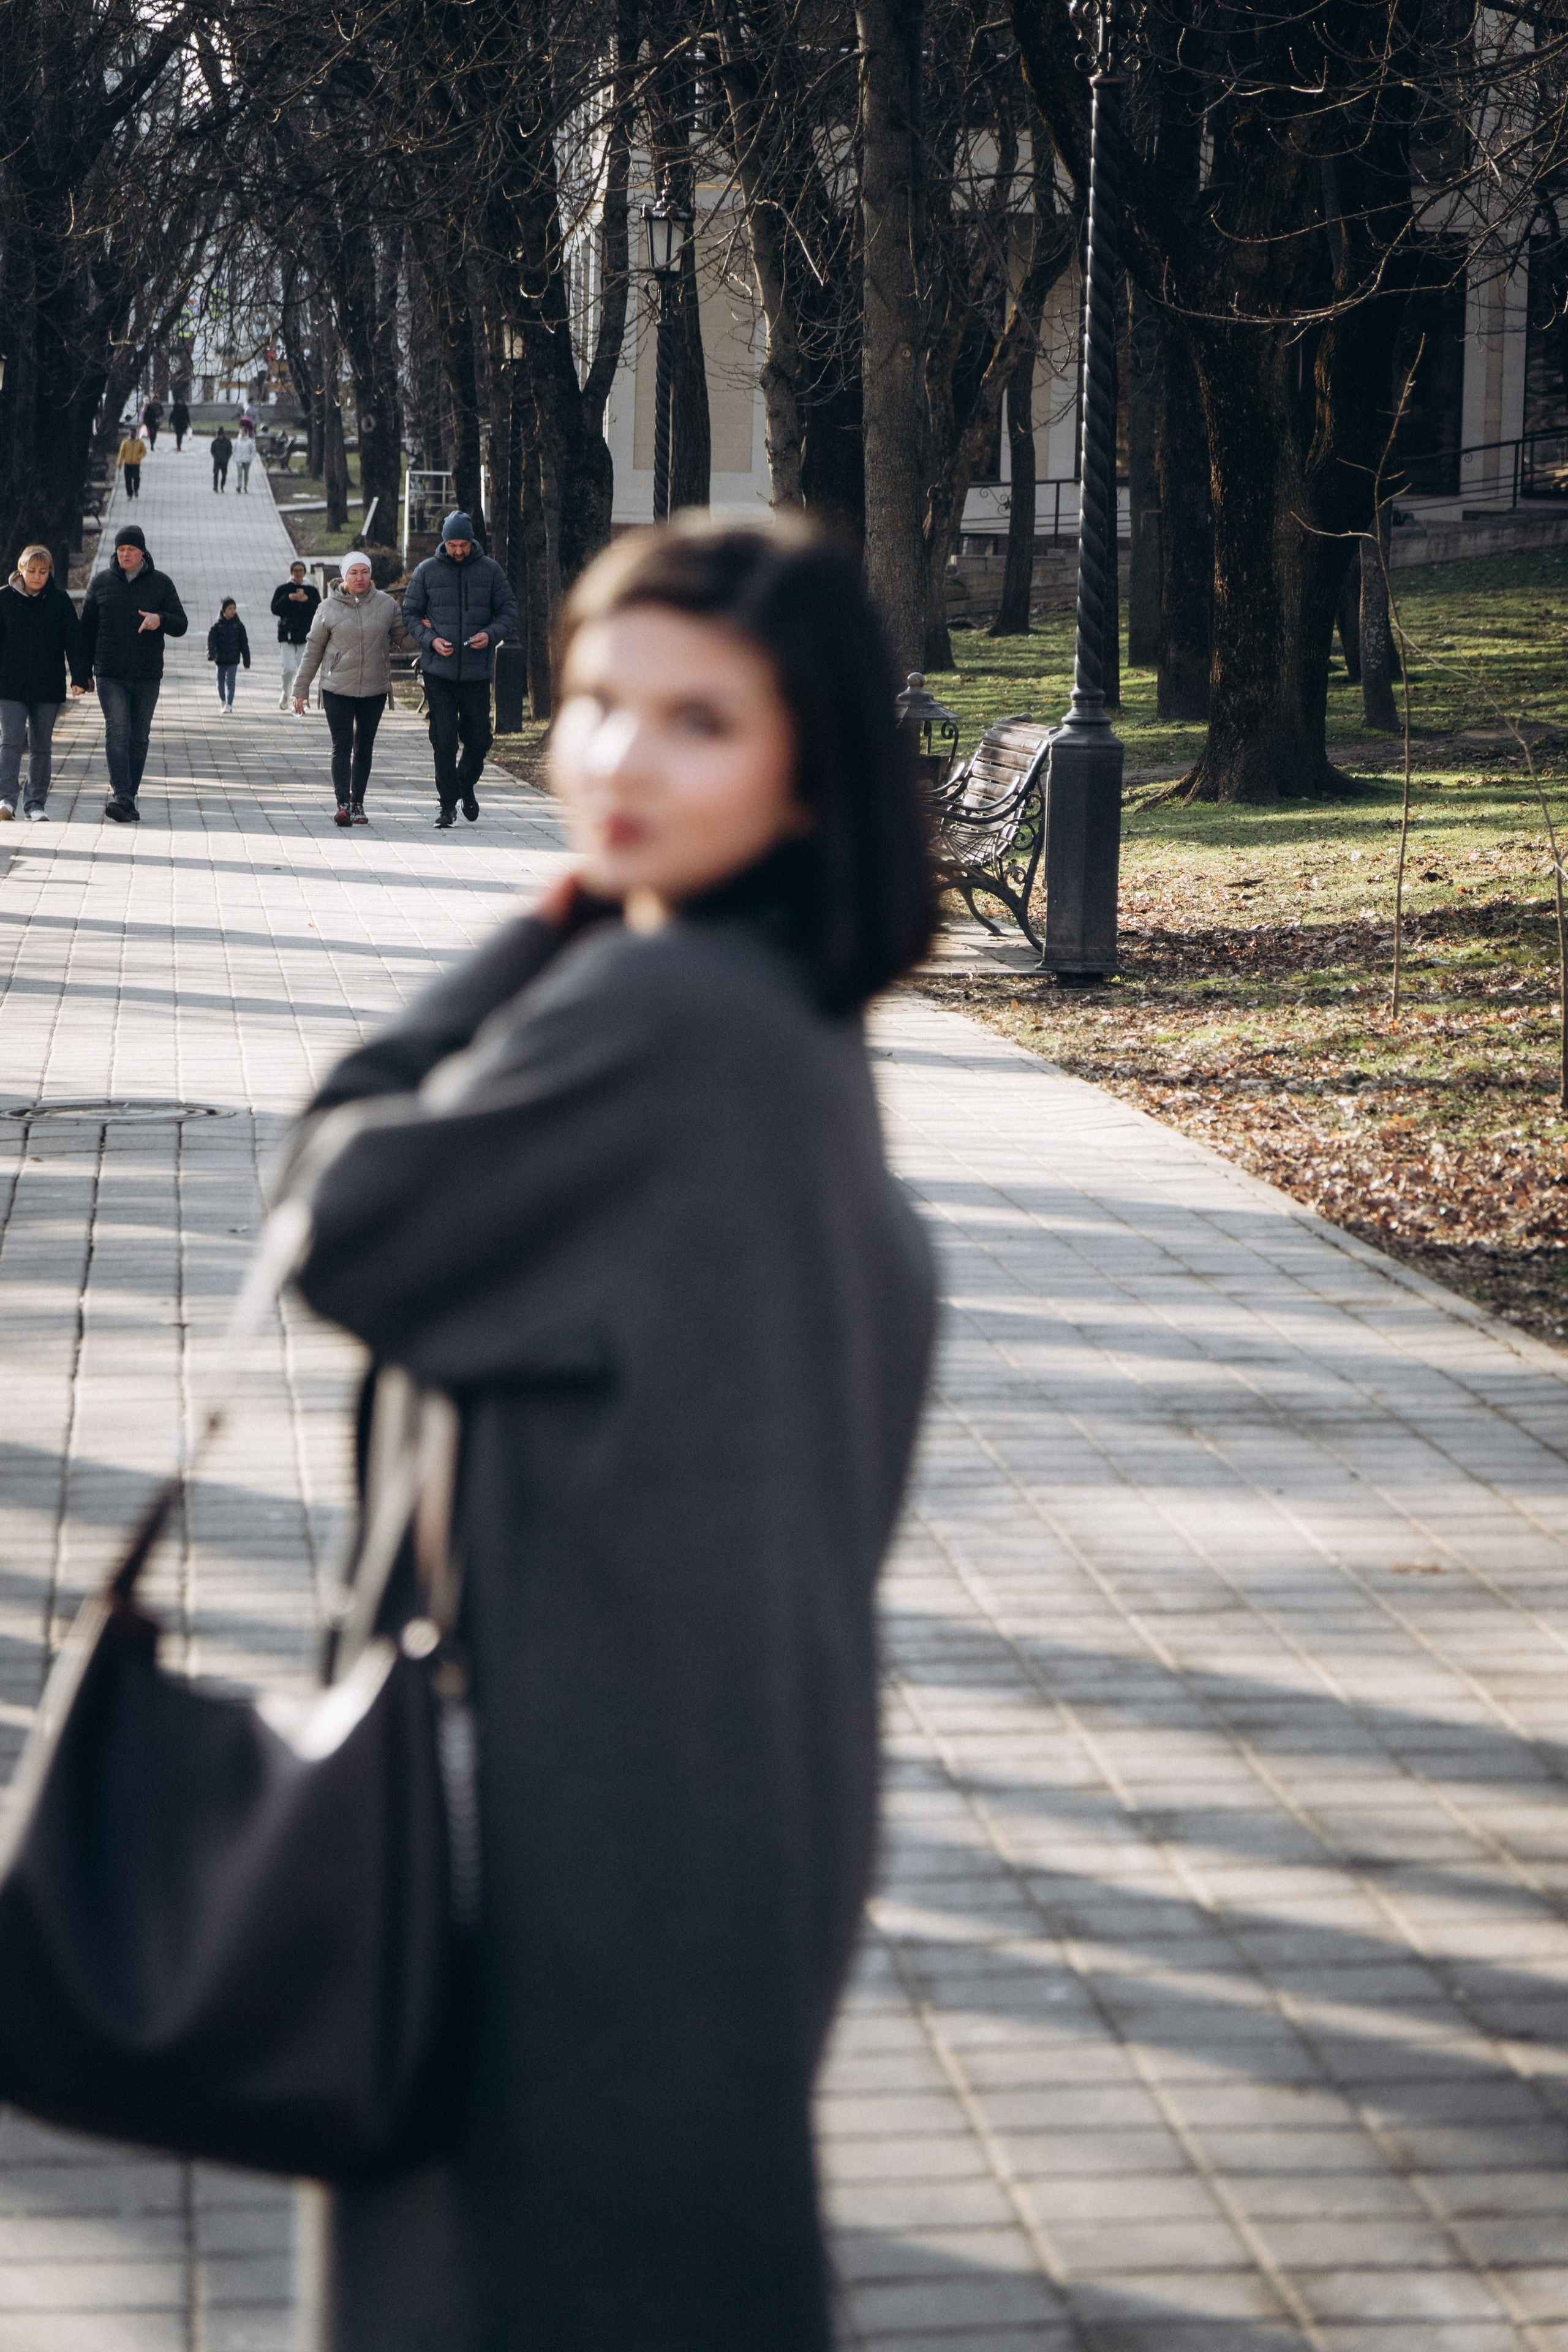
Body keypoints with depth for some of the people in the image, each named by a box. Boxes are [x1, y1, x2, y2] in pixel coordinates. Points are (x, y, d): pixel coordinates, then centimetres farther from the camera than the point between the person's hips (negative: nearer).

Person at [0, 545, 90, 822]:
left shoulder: (59, 600, 2)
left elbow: (74, 640, 1)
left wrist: (80, 677, -8)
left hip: (48, 685, 1)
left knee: (40, 746, 6)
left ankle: (36, 804, 12)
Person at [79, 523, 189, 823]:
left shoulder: (161, 583, 5)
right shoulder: (101, 582, 6)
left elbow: (181, 625, 2)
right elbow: (87, 628, 9)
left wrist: (160, 619, -21)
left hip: (147, 675, 1)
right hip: (110, 675, -1)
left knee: (139, 738, 5)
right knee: (117, 733, -15)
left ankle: (128, 798, 13)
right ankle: (121, 796, -25)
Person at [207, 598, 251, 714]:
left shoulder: (239, 625, 0)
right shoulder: (217, 625, -2)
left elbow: (244, 644, 4)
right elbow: (211, 640, -10)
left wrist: (247, 661, 4)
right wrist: (211, 654, -26)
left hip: (233, 660, -1)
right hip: (221, 659, 1)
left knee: (230, 682, -11)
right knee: (221, 682, 14)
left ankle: (229, 705, -13)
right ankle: (223, 699, 37)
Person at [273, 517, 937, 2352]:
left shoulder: (649, 1012, -22)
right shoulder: (791, 1018, 7)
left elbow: (339, 1215, -16)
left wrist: (530, 945, -10)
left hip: (603, 1764, -9)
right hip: (737, 1727, 9)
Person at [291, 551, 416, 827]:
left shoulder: (386, 605, 3)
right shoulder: (330, 608, 0)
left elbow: (404, 642, 8)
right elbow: (313, 650, 5)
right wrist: (301, 688, 6)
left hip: (375, 690, 2)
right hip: (337, 690, -2)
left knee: (364, 748, 8)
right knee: (342, 746, -9)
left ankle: (358, 803, 16)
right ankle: (343, 804, -15)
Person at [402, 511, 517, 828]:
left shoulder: (490, 570, 3)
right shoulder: (427, 571, 2)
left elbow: (509, 611, 6)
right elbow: (410, 612, 6)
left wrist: (491, 635, -14)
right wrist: (430, 639, -11)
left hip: (477, 671, 1)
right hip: (438, 670, -1)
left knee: (479, 737, 6)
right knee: (444, 739, -4)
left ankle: (467, 784, 34)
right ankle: (448, 803, 5)